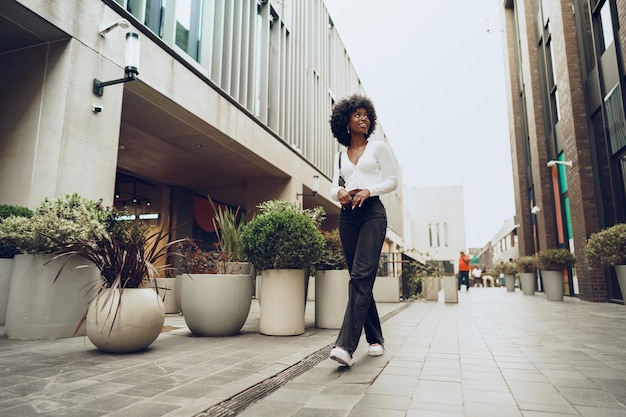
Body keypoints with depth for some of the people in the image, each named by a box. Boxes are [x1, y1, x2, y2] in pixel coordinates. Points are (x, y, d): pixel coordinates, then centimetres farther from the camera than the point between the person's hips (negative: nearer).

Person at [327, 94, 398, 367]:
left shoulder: (378, 147, 9)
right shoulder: (339, 157, 19)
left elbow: (392, 181, 4)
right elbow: (333, 189, 13)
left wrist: (368, 190, -13)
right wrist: (339, 192, -12)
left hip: (372, 212, -4)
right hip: (347, 216, 5)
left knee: (361, 276, -17)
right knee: (360, 278, 5)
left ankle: (346, 345, -22)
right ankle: (375, 339, 17)